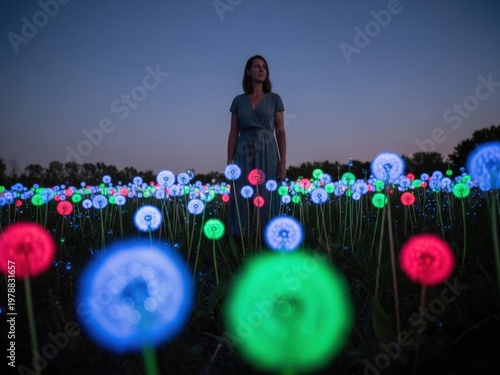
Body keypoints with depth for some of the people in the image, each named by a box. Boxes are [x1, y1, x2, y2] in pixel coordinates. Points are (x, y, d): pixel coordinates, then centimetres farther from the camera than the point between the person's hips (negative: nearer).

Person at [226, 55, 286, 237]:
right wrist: (229, 163, 0)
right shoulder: (238, 100, 8)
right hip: (244, 156, 1)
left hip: (267, 156, -1)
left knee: (265, 201, -1)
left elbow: (280, 131, 2)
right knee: (243, 202, -1)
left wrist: (283, 161, -6)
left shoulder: (274, 99, 5)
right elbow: (233, 133, 6)